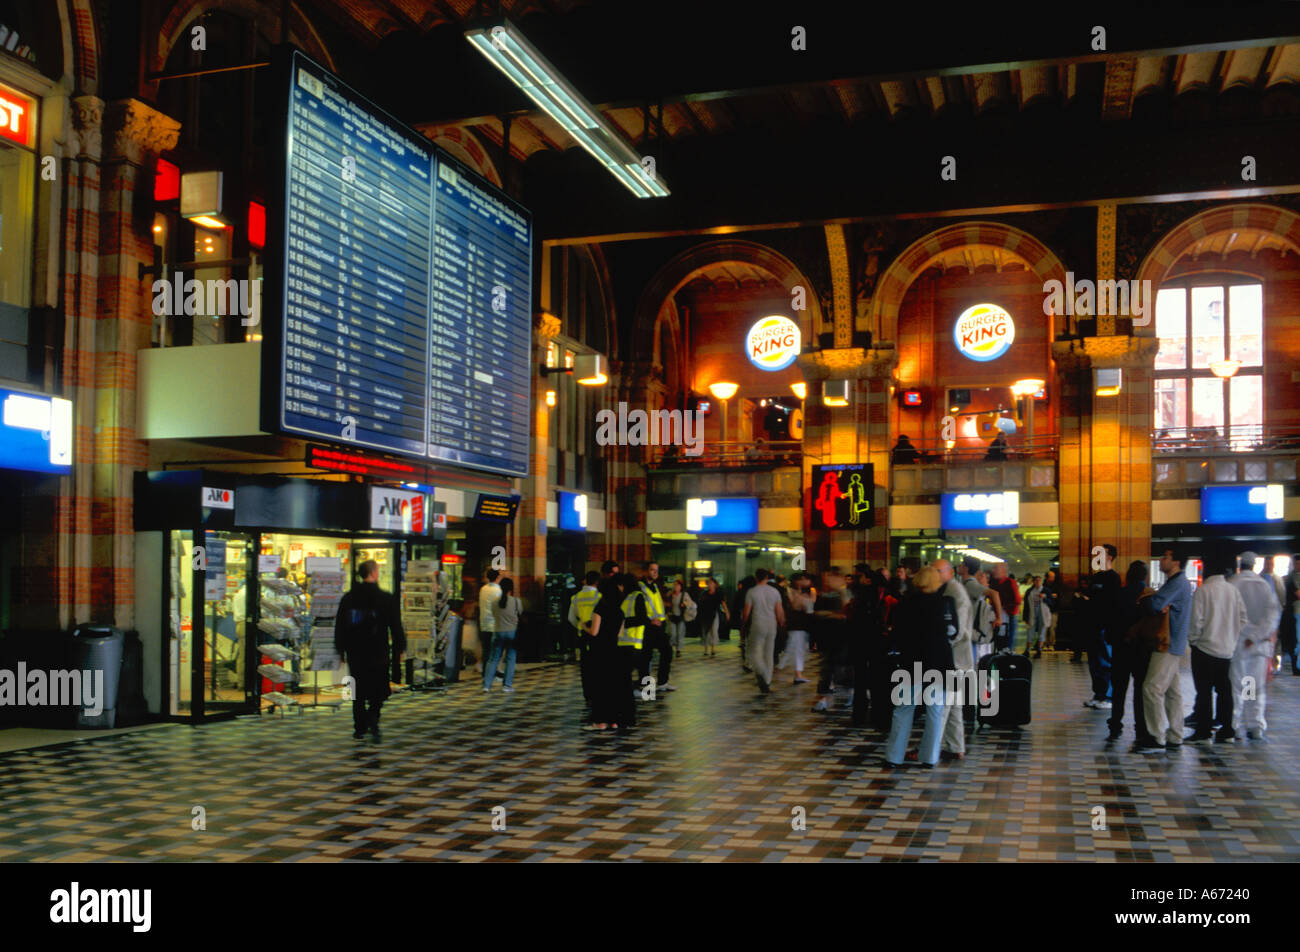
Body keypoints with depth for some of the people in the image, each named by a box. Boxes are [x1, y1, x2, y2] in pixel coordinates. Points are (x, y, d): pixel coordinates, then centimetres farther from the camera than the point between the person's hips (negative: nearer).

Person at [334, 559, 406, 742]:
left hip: (355, 653, 3)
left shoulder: (347, 598, 4)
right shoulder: (386, 598, -7)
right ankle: (373, 716, -19)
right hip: (378, 652, -3)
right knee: (379, 688, 7)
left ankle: (359, 728, 12)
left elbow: (339, 626, 8)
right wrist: (400, 648, 6)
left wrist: (341, 649, 17)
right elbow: (396, 626, -4)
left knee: (358, 691, 12)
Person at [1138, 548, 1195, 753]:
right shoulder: (1179, 582, 19)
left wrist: (1144, 600, -6)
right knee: (1172, 691, 12)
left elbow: (1155, 605, -27)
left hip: (1168, 646, -11)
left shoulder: (1178, 583, -16)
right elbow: (1163, 605, 16)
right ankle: (1174, 738, 17)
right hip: (1173, 645, 11)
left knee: (1152, 688, -12)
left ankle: (1157, 739, -10)